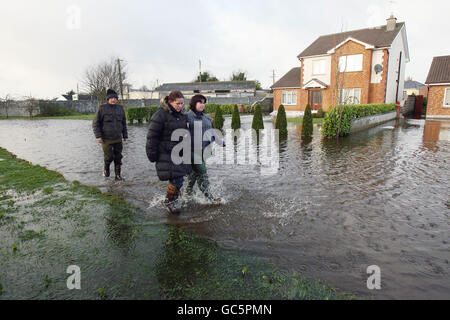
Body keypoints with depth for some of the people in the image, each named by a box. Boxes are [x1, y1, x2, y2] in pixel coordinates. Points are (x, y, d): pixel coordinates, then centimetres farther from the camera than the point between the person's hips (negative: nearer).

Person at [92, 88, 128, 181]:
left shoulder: (120, 108, 7)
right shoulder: (102, 108, -5)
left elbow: (124, 123, 15)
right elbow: (95, 123, -3)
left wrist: (125, 135, 12)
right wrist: (98, 136, -11)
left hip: (118, 139, 3)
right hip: (106, 139, -3)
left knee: (118, 157, 3)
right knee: (109, 157, -2)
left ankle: (118, 175, 12)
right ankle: (106, 168, 29)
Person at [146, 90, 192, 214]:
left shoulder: (182, 115, 10)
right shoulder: (161, 115, -14)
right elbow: (152, 136, -12)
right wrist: (152, 154, -12)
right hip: (166, 154, -7)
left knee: (180, 177, 10)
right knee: (175, 179, -10)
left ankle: (174, 199, 32)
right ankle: (170, 202, 13)